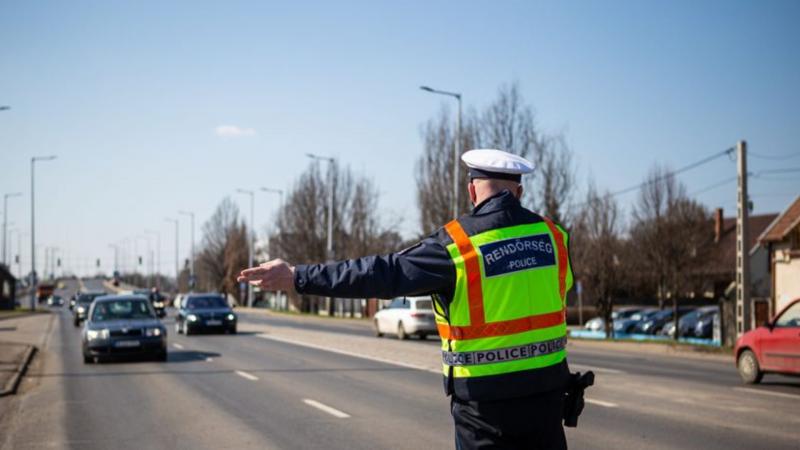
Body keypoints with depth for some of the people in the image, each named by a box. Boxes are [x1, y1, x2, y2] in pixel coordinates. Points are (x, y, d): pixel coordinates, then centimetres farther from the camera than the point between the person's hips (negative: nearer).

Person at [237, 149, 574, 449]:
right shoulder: (553, 236, 1)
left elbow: (382, 275, -14)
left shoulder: (456, 244, -13)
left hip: (485, 397, -4)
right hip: (546, 389, 4)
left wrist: (297, 278, -9)